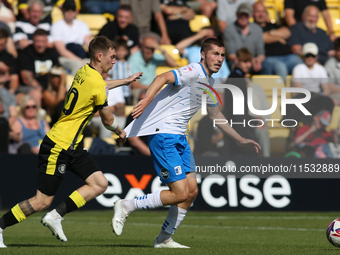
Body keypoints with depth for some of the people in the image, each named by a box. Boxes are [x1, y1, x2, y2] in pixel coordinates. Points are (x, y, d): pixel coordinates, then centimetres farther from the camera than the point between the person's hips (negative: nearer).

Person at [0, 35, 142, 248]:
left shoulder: (84, 72, 6)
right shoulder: (96, 83, -20)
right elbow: (108, 120, -5)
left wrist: (125, 81, 43)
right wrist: (120, 132, 16)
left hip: (72, 147, 10)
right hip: (58, 147, -10)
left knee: (100, 184, 1)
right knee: (42, 201, -6)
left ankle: (56, 216, 2)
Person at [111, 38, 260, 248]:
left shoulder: (209, 82, 17)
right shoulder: (193, 71, -13)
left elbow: (216, 115, 31)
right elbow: (163, 78, -28)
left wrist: (241, 140, 34)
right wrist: (147, 100, -46)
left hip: (179, 137, 9)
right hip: (163, 134, -9)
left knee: (191, 191, 5)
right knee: (180, 193, -13)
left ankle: (164, 239, 17)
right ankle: (125, 207, -1)